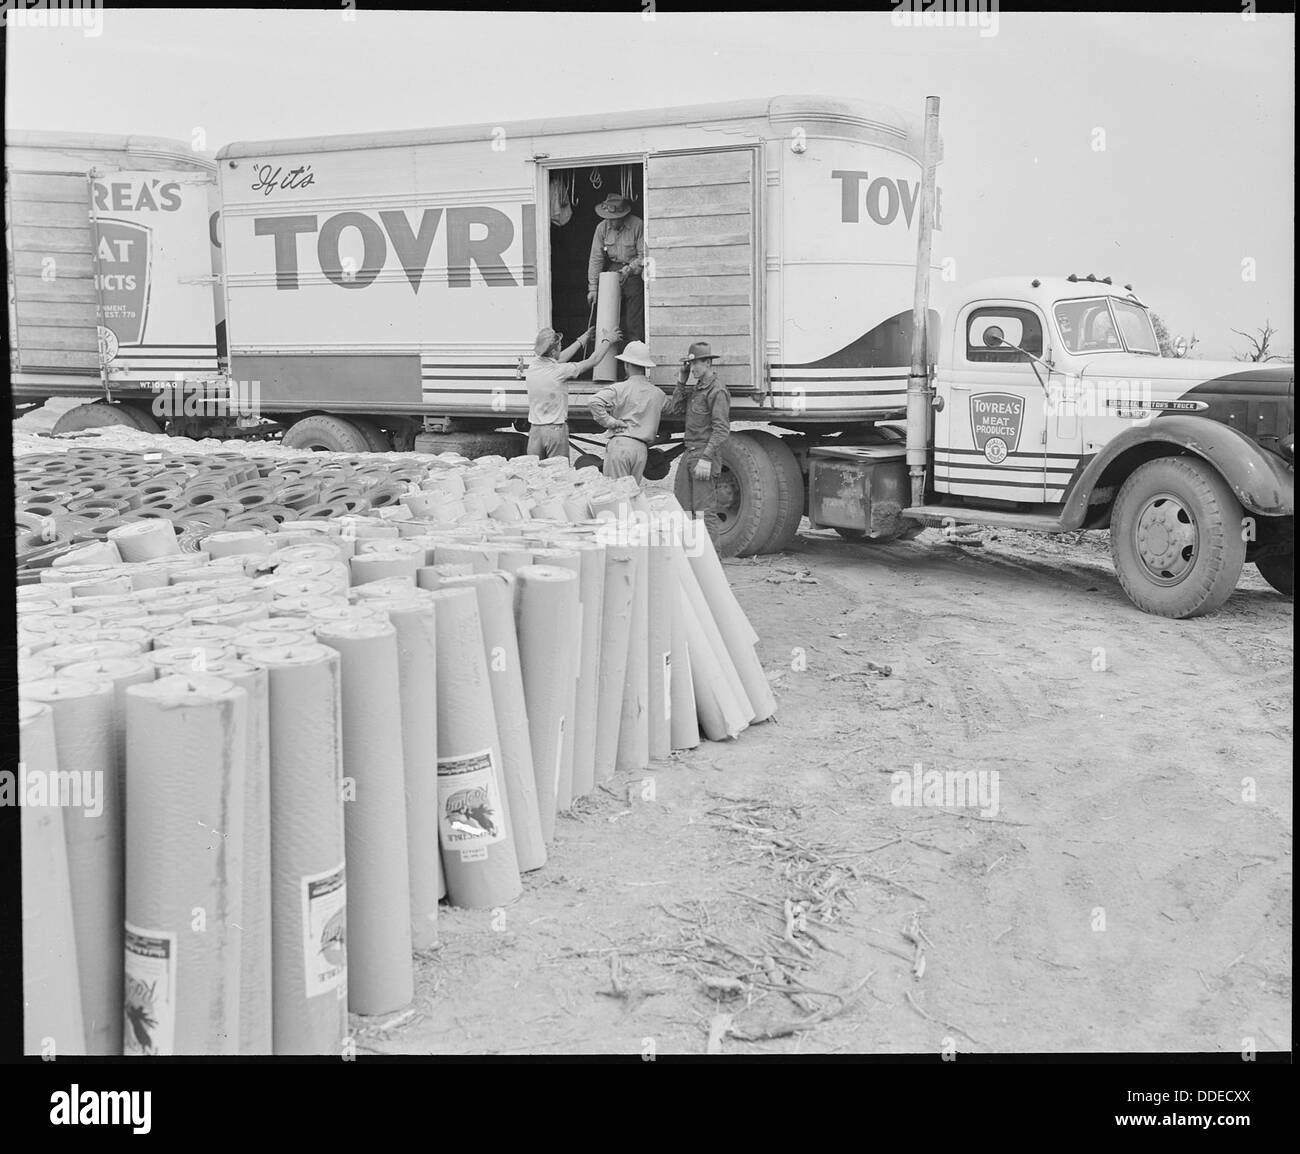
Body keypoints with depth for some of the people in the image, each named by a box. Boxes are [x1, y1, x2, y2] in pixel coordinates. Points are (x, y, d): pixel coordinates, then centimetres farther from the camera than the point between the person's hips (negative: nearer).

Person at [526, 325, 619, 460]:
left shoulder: (533, 366, 2)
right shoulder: (560, 370, -13)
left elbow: (560, 358, 21)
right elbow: (594, 359, -2)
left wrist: (583, 338, 31)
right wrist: (608, 340, 16)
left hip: (535, 429, 5)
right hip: (556, 429, -5)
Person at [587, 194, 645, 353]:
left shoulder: (637, 226, -15)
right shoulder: (602, 227, -3)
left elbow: (643, 256, -9)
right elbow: (596, 258, -1)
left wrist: (629, 269, -24)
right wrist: (593, 287, -5)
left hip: (634, 275, -4)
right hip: (612, 272, 4)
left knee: (634, 322, -9)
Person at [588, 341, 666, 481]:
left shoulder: (619, 389, -4)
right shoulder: (658, 393, 9)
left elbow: (594, 402, -17)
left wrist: (609, 422, -7)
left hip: (620, 444, -4)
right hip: (641, 448, 4)